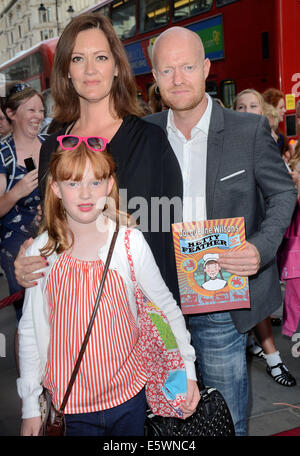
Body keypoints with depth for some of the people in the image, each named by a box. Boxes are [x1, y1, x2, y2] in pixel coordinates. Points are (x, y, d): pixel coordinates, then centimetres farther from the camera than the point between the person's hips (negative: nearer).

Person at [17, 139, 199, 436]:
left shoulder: (129, 242, -11)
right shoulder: (40, 251, -7)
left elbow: (166, 307, 0)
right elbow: (31, 329, 0)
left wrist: (187, 370, -1)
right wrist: (30, 406, 2)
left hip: (129, 392, 0)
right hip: (72, 399, 1)